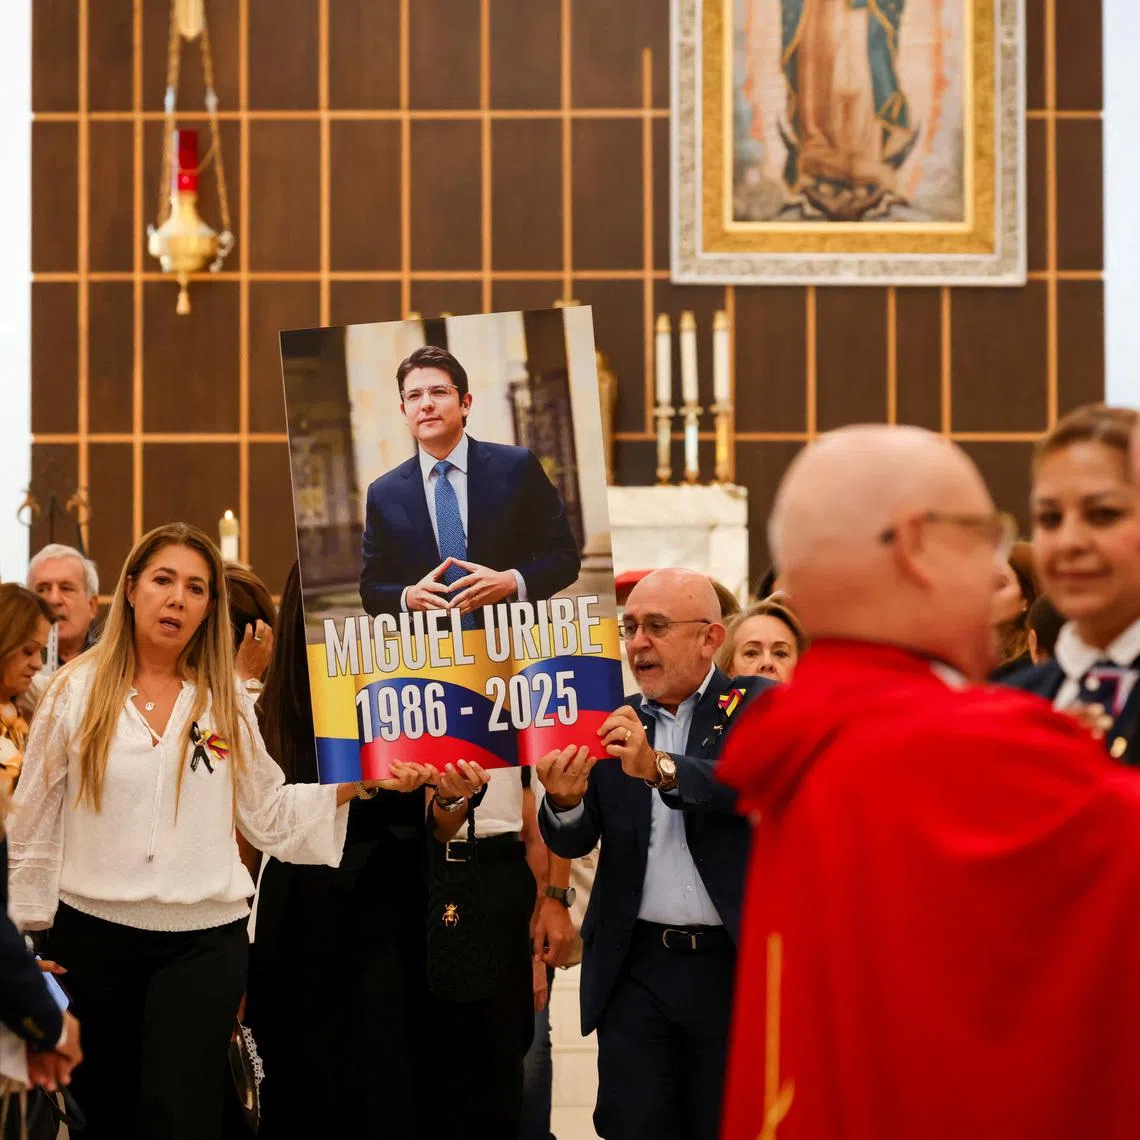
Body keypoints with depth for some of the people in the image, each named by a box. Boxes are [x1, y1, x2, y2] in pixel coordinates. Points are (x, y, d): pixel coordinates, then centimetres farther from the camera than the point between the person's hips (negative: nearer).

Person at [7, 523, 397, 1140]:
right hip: (91, 933, 0)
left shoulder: (226, 705, 7)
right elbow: (34, 824, 4)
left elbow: (270, 815, 7)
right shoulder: (77, 691, 1)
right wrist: (29, 935, 3)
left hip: (205, 942, 0)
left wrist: (353, 784, -6)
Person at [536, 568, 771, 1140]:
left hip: (735, 964, -2)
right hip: (636, 969, 3)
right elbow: (572, 842, 5)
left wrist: (660, 768, -32)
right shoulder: (613, 725, 11)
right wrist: (564, 800, -18)